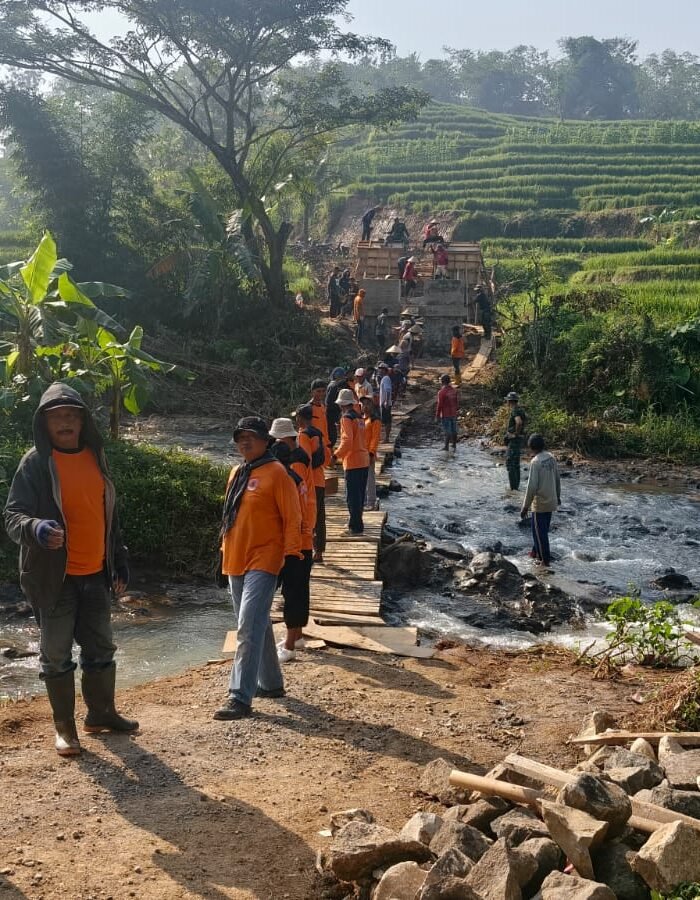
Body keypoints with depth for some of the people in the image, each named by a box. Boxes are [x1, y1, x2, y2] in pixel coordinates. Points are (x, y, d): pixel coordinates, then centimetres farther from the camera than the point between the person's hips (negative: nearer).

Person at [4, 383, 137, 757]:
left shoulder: (96, 456, 6)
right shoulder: (35, 462, -11)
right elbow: (13, 515, -15)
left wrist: (119, 561, 13)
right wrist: (35, 528, -38)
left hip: (95, 574, 5)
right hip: (54, 578, -5)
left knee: (101, 649, 16)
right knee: (57, 655, 5)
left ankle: (101, 713, 33)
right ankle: (64, 726, 20)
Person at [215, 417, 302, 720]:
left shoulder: (276, 473, -9)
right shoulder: (236, 473, 14)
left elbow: (292, 519, -10)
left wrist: (291, 556, -14)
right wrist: (225, 552, 19)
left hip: (262, 562, -8)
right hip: (235, 562, 8)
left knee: (249, 628, -15)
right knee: (257, 625, 17)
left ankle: (240, 698, -16)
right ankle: (271, 683, 31)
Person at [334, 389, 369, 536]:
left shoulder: (346, 418, -11)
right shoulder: (359, 418, 14)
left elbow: (347, 440, -22)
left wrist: (337, 455, -15)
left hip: (353, 462, -8)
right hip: (364, 461, 9)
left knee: (352, 496, -4)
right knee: (359, 494, 16)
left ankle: (356, 527, -3)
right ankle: (356, 523, 26)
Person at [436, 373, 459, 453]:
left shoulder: (441, 392, -18)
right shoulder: (455, 390, 2)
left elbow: (440, 405, -17)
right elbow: (457, 402, 8)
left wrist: (437, 416, -9)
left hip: (445, 415, -6)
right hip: (453, 414, 6)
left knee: (447, 431, 0)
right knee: (454, 430, 13)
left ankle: (447, 448, 7)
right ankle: (454, 447, 22)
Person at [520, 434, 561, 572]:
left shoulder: (535, 462, -20)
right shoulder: (551, 458, 1)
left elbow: (532, 486, -21)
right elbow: (557, 479, 11)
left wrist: (525, 507, -15)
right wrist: (558, 496, 26)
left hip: (540, 503, -7)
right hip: (551, 502, 7)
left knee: (539, 531, 5)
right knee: (542, 529, 22)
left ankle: (545, 560, 11)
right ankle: (536, 551, 37)